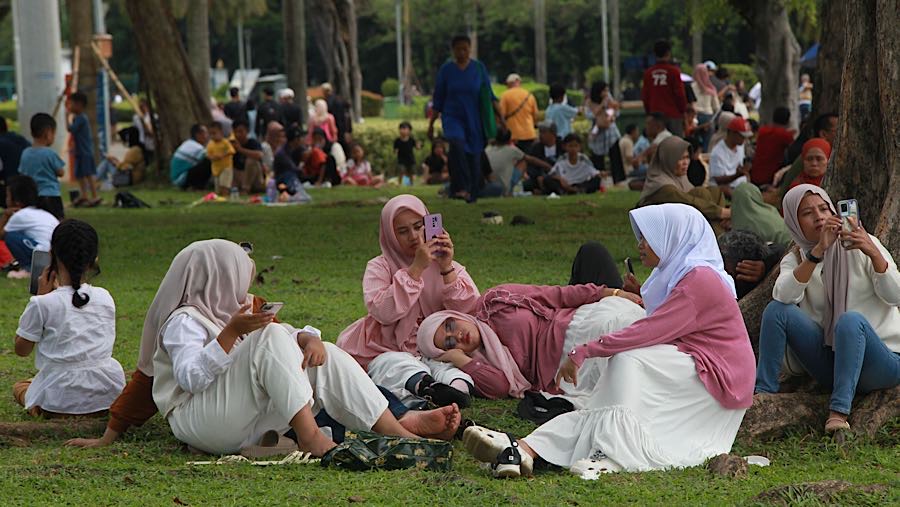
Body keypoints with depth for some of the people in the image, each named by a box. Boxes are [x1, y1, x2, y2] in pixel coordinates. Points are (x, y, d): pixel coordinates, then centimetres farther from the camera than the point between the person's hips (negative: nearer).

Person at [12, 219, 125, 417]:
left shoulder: (42, 304, -13)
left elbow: (21, 350, 2)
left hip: (61, 399, -5)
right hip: (109, 393, 5)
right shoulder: (105, 298, 1)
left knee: (19, 388, 27)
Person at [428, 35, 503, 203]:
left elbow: (489, 95, 6)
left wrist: (499, 114, -4)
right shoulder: (446, 69, 1)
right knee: (456, 144, -29)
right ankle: (461, 188, -33)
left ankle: (472, 194, 15)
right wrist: (431, 124, 6)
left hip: (474, 120, 2)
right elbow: (438, 100, 7)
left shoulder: (479, 68, 3)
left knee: (474, 156, 1)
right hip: (453, 118, -2)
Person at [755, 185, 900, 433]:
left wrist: (873, 253, -30)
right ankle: (763, 392, -14)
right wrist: (818, 251, -27)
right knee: (776, 310, -15)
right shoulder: (795, 260, 6)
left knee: (850, 319, -35)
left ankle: (839, 412, -39)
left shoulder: (858, 246, -2)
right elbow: (783, 296, -18)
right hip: (830, 360, 3)